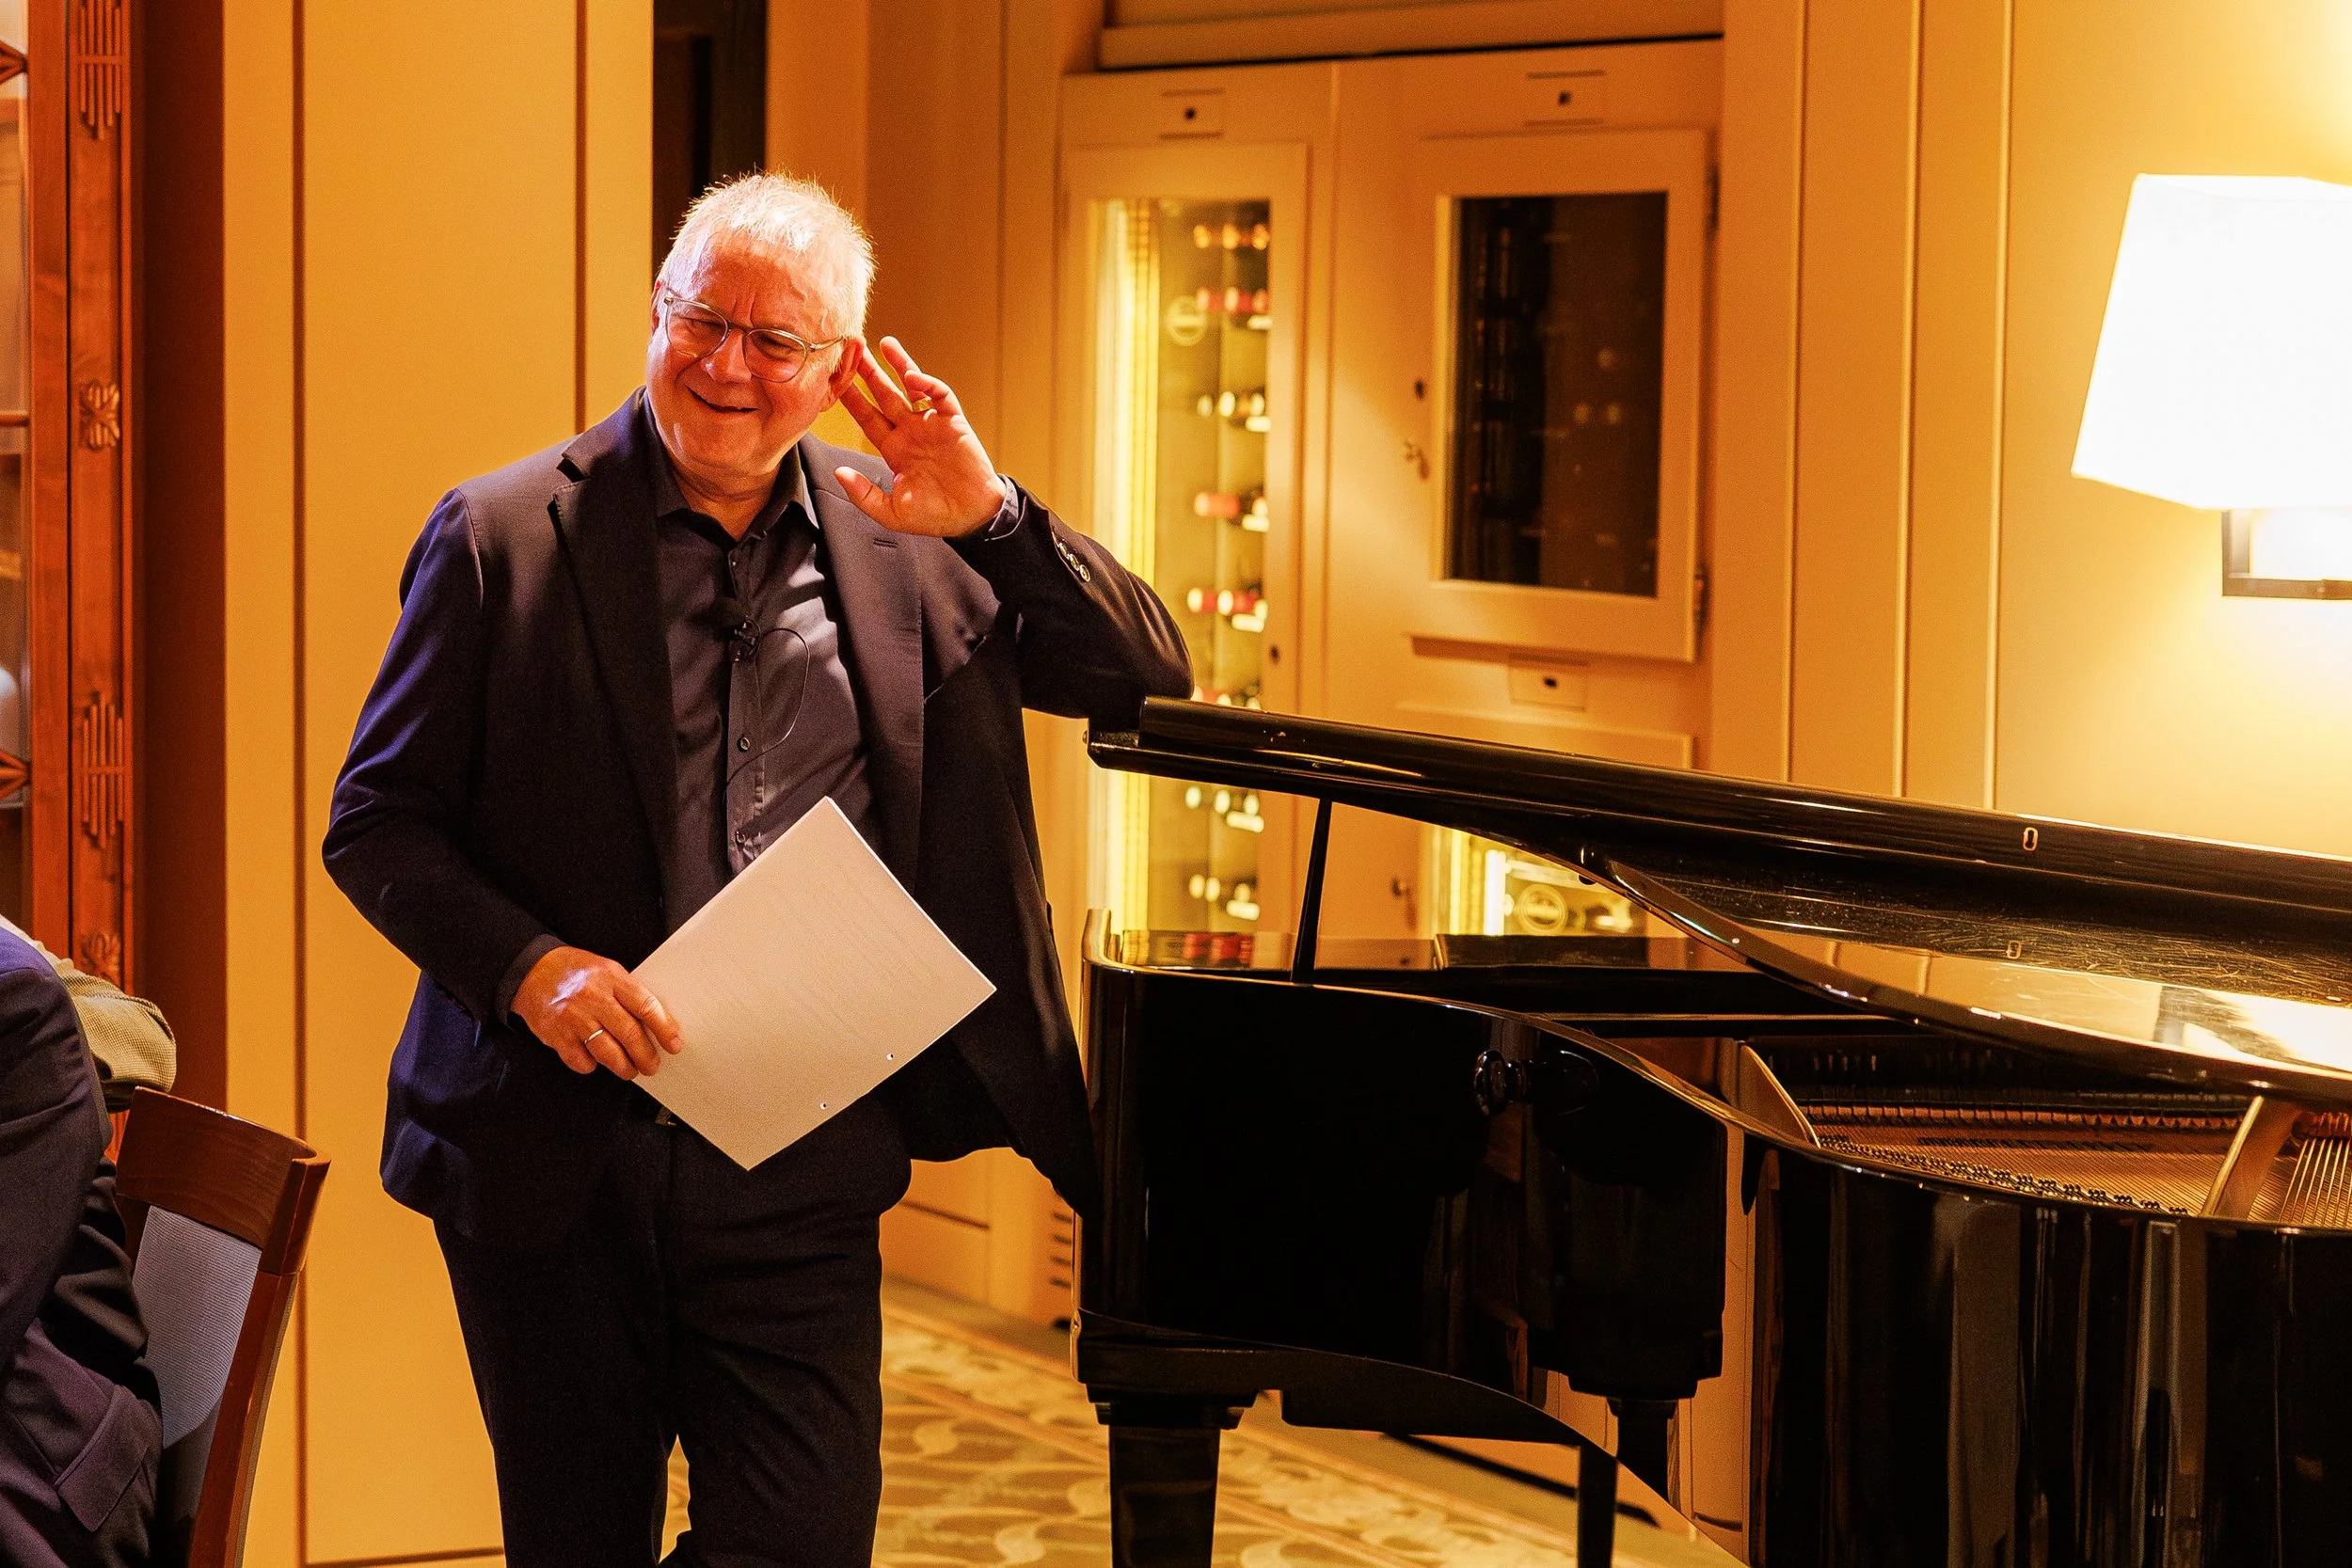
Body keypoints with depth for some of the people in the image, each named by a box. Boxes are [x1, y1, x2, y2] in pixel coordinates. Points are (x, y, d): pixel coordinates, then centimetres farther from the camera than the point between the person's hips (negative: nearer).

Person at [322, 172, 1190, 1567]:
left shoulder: (901, 543, 6)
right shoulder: (504, 539, -2)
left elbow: (1150, 678, 3)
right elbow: (375, 821, -1)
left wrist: (990, 515, -11)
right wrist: (529, 966, -18)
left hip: (799, 1173, 2)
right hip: (553, 1167, -1)